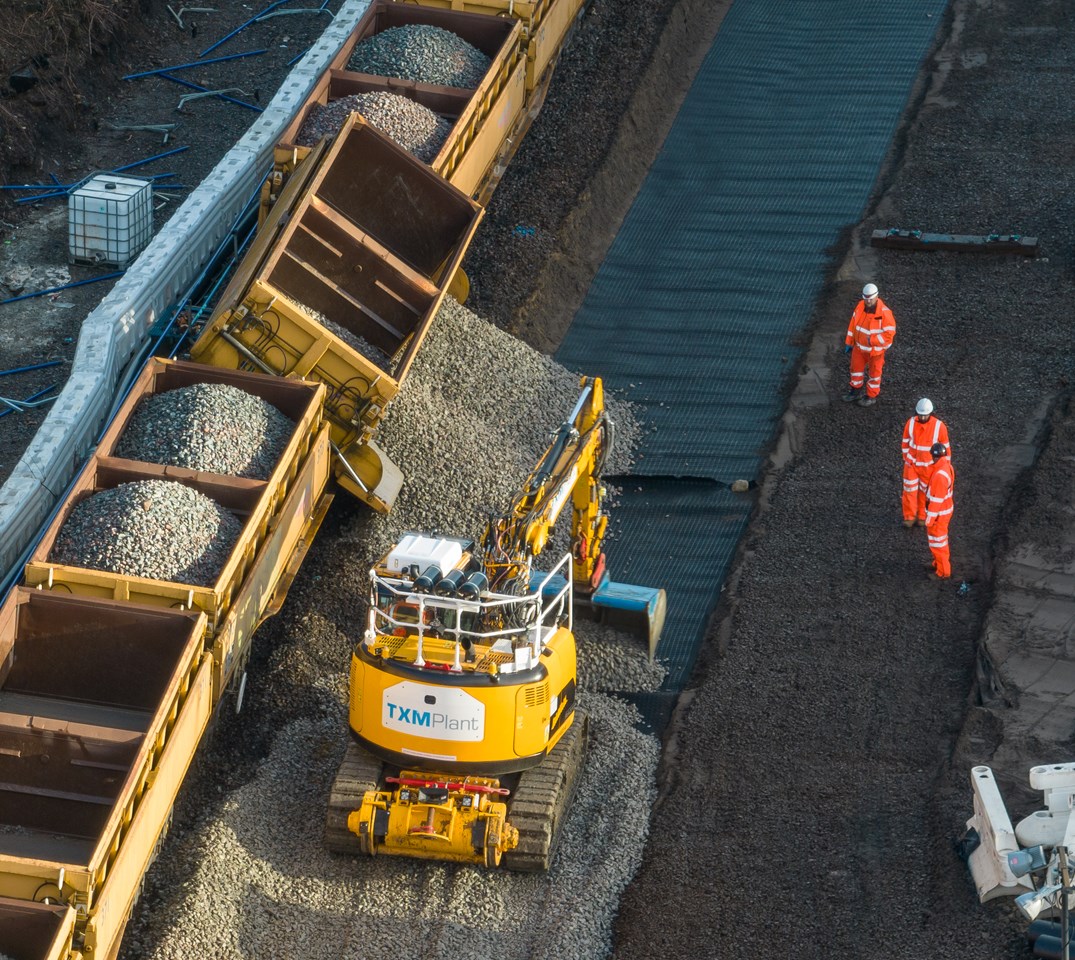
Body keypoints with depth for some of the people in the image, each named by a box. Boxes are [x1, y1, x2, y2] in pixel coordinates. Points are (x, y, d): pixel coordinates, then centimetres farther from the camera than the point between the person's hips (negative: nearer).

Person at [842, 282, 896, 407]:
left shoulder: (884, 313, -27)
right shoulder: (860, 306, -9)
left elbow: (889, 333, -25)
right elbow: (853, 324, 2)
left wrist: (871, 340, -27)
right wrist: (849, 342, 6)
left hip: (876, 349, -6)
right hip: (859, 346, 6)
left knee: (874, 372, 13)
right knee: (856, 367, 21)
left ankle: (871, 396, 31)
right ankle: (856, 391, 42)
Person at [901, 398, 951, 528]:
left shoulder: (939, 426, -23)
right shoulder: (911, 423, -15)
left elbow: (945, 447, -10)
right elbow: (906, 442, 0)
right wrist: (907, 460, 1)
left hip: (929, 465, -2)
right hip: (912, 463, 2)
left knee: (925, 491, 13)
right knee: (909, 489, 6)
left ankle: (923, 516, 32)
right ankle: (909, 517, 23)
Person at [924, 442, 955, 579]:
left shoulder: (940, 475, -34)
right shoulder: (948, 466, -4)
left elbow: (936, 499, -27)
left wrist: (930, 519, -17)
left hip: (939, 513, -9)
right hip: (946, 507, 9)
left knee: (937, 542, 7)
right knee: (940, 539, 25)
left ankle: (943, 572, 20)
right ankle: (940, 563, 42)